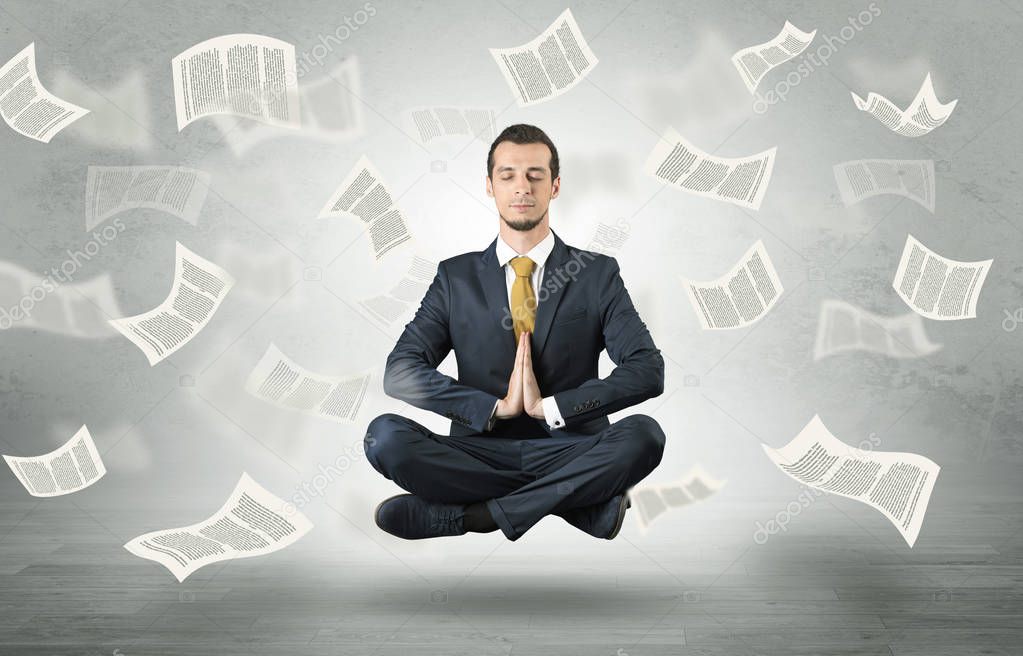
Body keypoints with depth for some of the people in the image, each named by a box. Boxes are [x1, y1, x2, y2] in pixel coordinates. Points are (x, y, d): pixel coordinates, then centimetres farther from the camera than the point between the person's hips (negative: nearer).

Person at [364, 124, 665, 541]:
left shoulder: (597, 274, 6)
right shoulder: (456, 277, 8)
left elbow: (648, 370, -7)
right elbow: (400, 373, -3)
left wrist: (548, 407, -15)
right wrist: (496, 407, -14)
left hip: (570, 453, 0)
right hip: (480, 454, 1)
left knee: (644, 434, -30)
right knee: (385, 434, -25)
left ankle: (471, 515, -23)